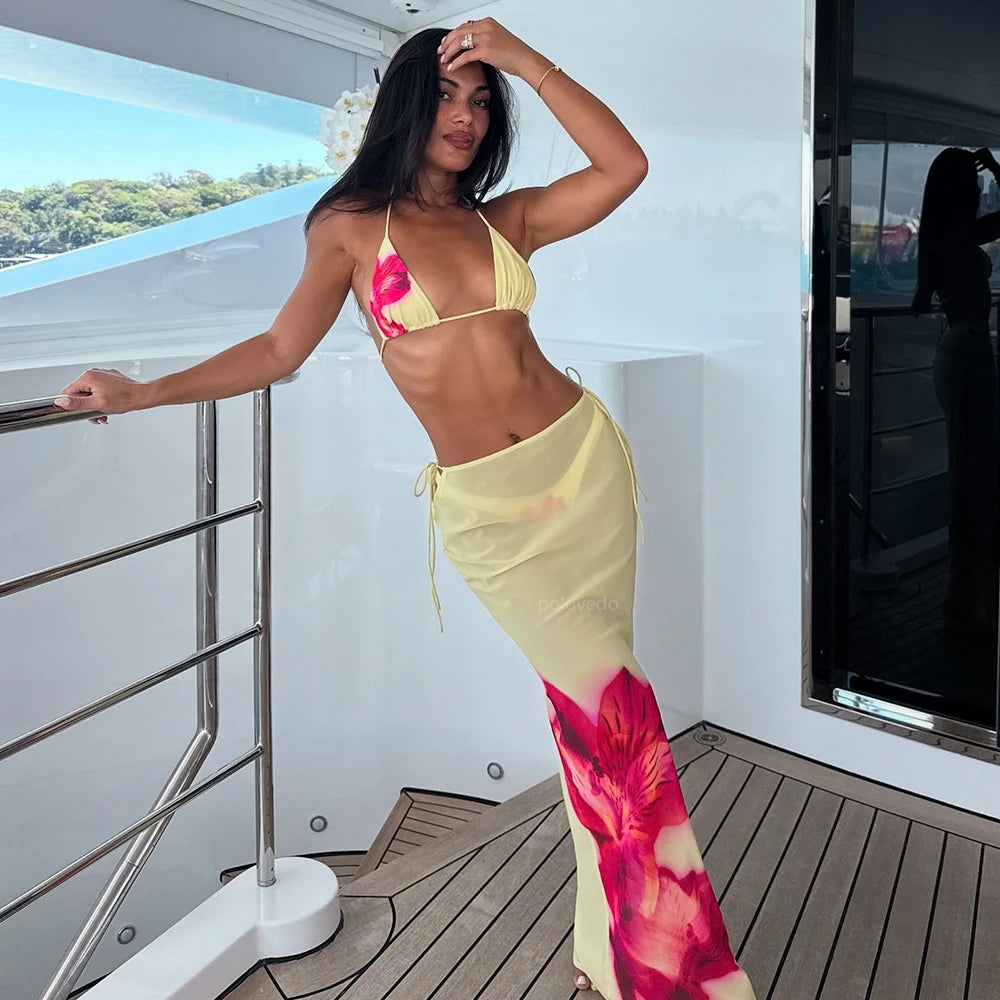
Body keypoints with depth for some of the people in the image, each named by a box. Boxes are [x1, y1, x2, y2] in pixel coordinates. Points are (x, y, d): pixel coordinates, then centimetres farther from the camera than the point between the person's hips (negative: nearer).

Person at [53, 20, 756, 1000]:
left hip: (585, 459, 3)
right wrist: (142, 392, 0)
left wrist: (525, 59, -6)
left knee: (594, 694, 6)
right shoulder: (352, 225, 2)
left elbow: (626, 166, -4)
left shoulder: (506, 218, 8)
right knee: (610, 702, -6)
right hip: (487, 508, -3)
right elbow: (281, 348, 3)